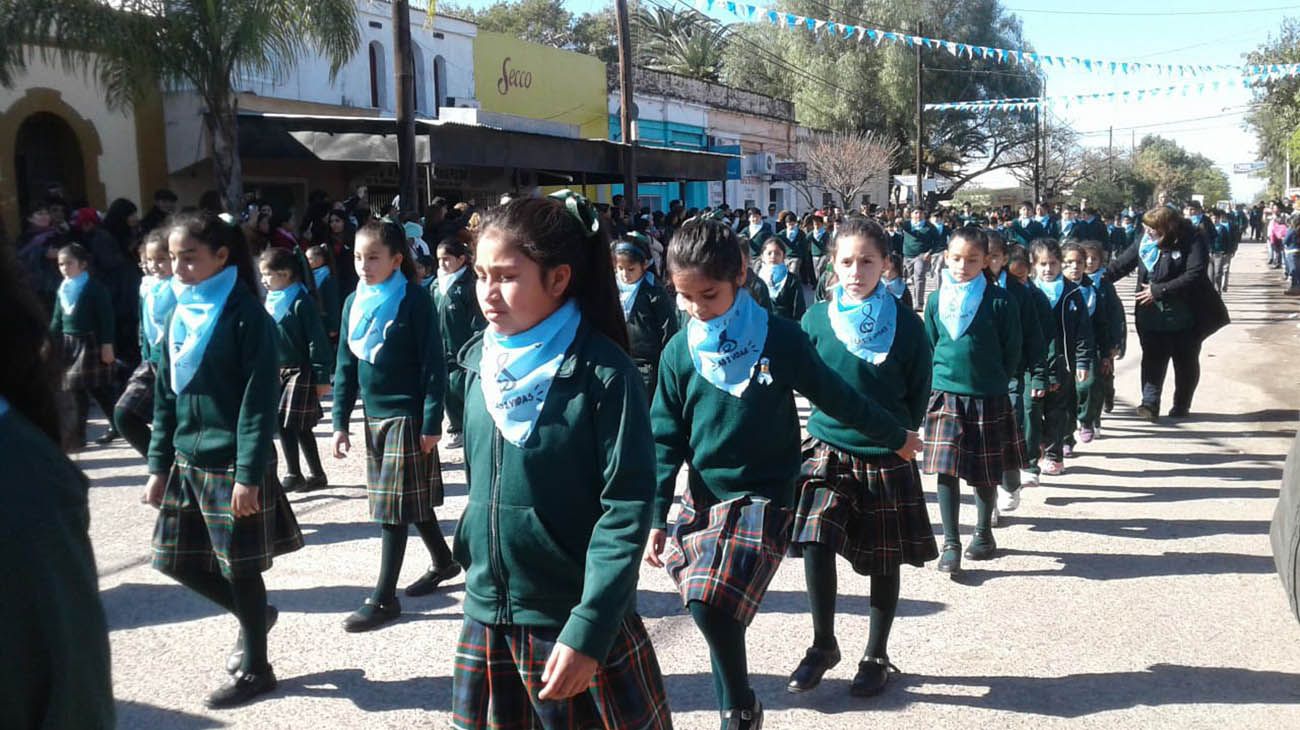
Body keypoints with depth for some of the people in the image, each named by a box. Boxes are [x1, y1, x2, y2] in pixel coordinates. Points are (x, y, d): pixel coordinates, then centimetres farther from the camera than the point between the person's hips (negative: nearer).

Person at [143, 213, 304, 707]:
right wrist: (159, 465, 11)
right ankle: (253, 614, 36)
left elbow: (258, 402, -16)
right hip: (188, 461, 8)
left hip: (232, 464, -7)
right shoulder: (180, 314, 9)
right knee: (176, 559, 13)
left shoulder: (246, 316, -13)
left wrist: (249, 475, -19)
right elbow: (165, 395, 13)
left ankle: (254, 670, 21)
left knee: (240, 567, 3)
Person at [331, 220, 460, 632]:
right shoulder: (354, 303, 7)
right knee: (411, 500, 16)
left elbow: (434, 364, -12)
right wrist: (340, 422, 7)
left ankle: (384, 598, 3)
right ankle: (444, 563, 36)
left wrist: (431, 423, -15)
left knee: (394, 505, -4)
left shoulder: (414, 300, -11)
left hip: (408, 415, -7)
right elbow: (346, 365, 11)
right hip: (375, 416, 7)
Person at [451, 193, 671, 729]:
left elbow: (626, 508, -18)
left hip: (577, 622, -5)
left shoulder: (604, 373, -16)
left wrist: (588, 630, -22)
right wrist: (470, 550, 15)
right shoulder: (478, 363, 3)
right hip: (486, 616, 6)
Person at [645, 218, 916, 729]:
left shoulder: (779, 338, -8)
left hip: (764, 496, -4)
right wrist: (656, 516, 1)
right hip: (703, 498, 4)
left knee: (714, 602, -21)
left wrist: (896, 436, 14)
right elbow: (666, 439, 4)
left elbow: (835, 396, 4)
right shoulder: (680, 352, 0)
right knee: (712, 607, 6)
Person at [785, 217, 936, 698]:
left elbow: (919, 392, 5)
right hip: (827, 450, 1)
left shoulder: (905, 322, -5)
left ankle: (876, 656, 27)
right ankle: (823, 645, 10)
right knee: (816, 547, -12)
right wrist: (835, 414, 9)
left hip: (887, 459, 0)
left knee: (885, 562, 9)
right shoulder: (818, 318, -3)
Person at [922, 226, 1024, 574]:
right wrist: (935, 383, 7)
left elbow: (1012, 350, 0)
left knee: (986, 473, 12)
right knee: (946, 470, -5)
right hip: (945, 396, 1)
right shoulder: (937, 300, 1)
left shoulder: (999, 300, -7)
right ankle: (950, 543, 3)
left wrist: (995, 383, 3)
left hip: (988, 399, -1)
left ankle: (983, 532, 32)